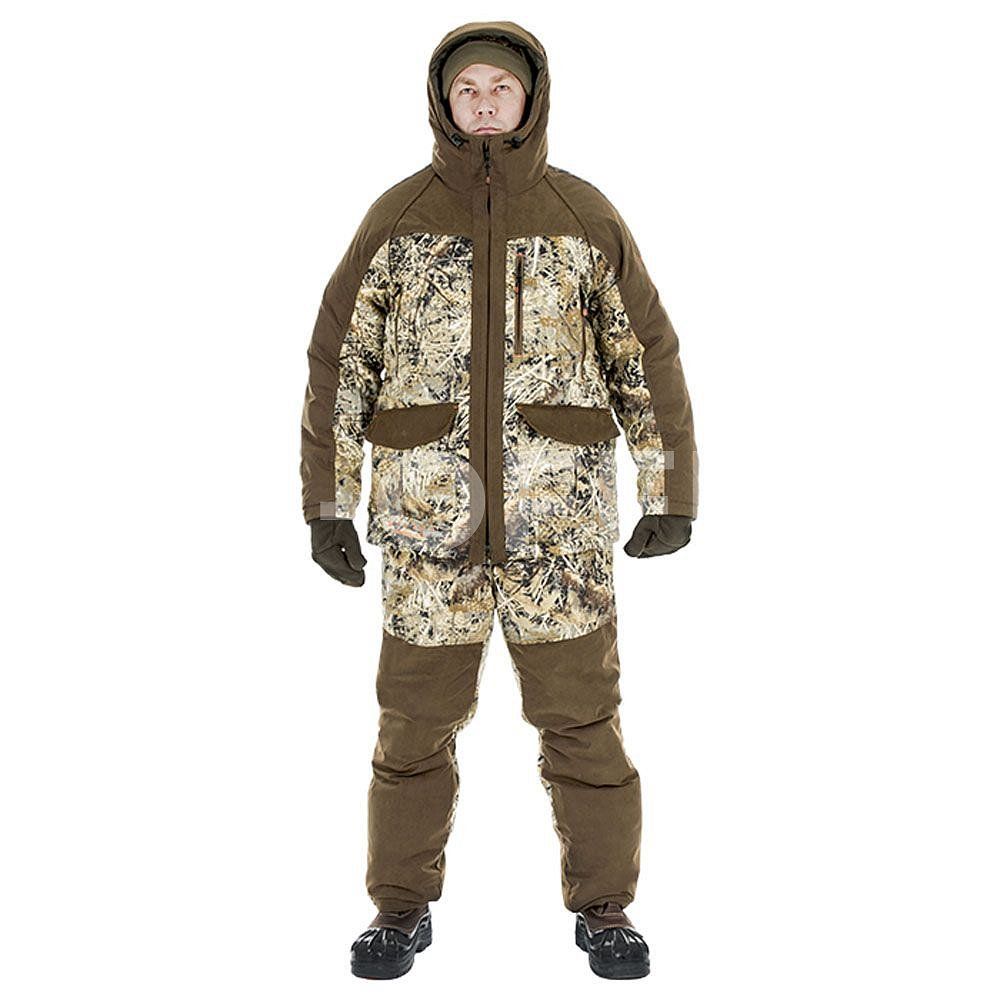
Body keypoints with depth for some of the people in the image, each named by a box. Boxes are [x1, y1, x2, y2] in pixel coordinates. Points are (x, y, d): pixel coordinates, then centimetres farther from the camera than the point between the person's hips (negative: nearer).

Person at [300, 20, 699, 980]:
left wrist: (672, 497, 3)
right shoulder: (396, 217, 2)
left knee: (581, 717, 3)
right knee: (416, 718, 7)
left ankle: (604, 909, 21)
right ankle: (402, 909, 24)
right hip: (430, 515, 1)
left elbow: (648, 360, 5)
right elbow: (339, 362, 3)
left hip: (560, 519, 0)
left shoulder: (585, 216, 2)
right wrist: (326, 507, -1)